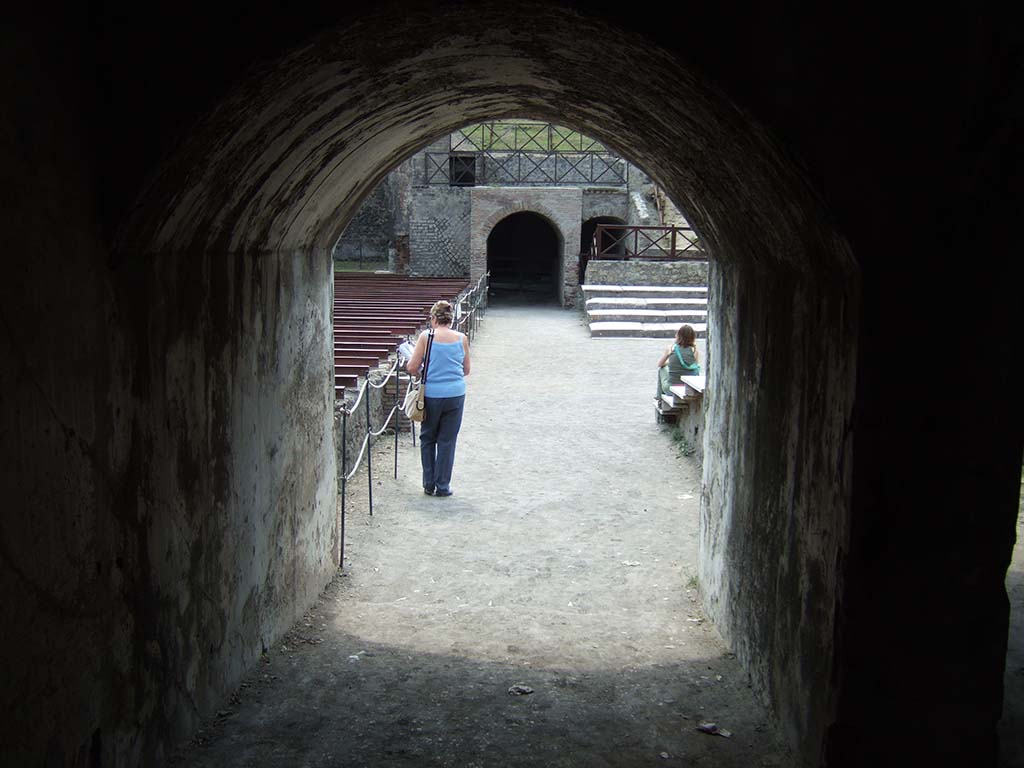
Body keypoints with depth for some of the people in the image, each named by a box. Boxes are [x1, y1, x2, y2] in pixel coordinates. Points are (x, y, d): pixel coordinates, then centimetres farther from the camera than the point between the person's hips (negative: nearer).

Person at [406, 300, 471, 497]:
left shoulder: (426, 337, -6)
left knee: (428, 439, 15)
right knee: (447, 440, 10)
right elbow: (466, 370, 10)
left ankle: (429, 484, 18)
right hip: (455, 395, 1)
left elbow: (412, 368, -6)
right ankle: (443, 486, 12)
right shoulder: (461, 339, 1)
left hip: (432, 394, -1)